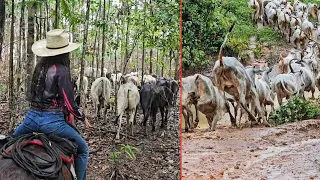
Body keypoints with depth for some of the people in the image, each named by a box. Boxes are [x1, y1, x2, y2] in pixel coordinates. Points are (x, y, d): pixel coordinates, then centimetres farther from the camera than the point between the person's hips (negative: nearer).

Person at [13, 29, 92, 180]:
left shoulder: (40, 66, 6)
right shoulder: (61, 70, -13)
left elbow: (30, 94, 14)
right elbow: (69, 104, -13)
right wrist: (83, 118, 3)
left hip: (32, 117, 6)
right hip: (52, 121, -6)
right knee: (83, 150, 12)